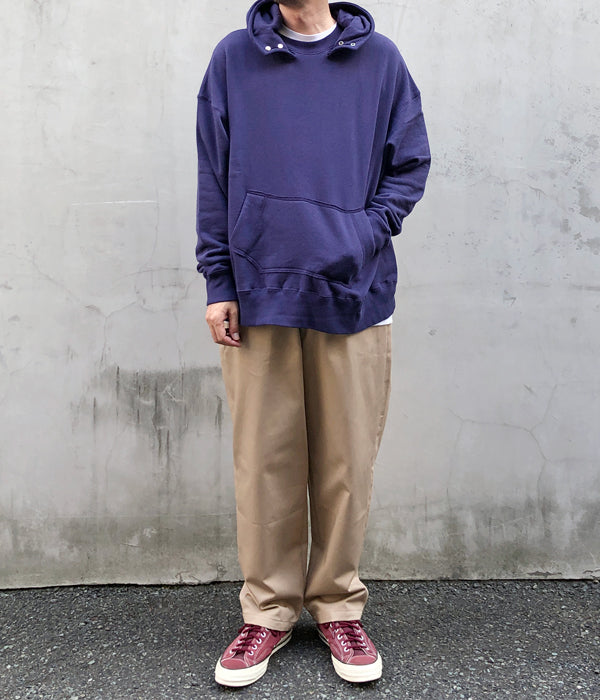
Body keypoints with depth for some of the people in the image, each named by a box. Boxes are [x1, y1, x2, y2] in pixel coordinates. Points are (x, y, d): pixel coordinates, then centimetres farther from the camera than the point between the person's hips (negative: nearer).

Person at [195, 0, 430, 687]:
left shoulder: (378, 58, 10)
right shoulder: (233, 58, 11)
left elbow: (410, 166, 9)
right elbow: (213, 178, 8)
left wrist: (366, 236, -7)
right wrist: (219, 281, 1)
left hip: (354, 292, 0)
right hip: (258, 294, 0)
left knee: (346, 462, 6)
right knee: (264, 461, 5)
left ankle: (339, 606, 25)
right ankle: (268, 610, 22)